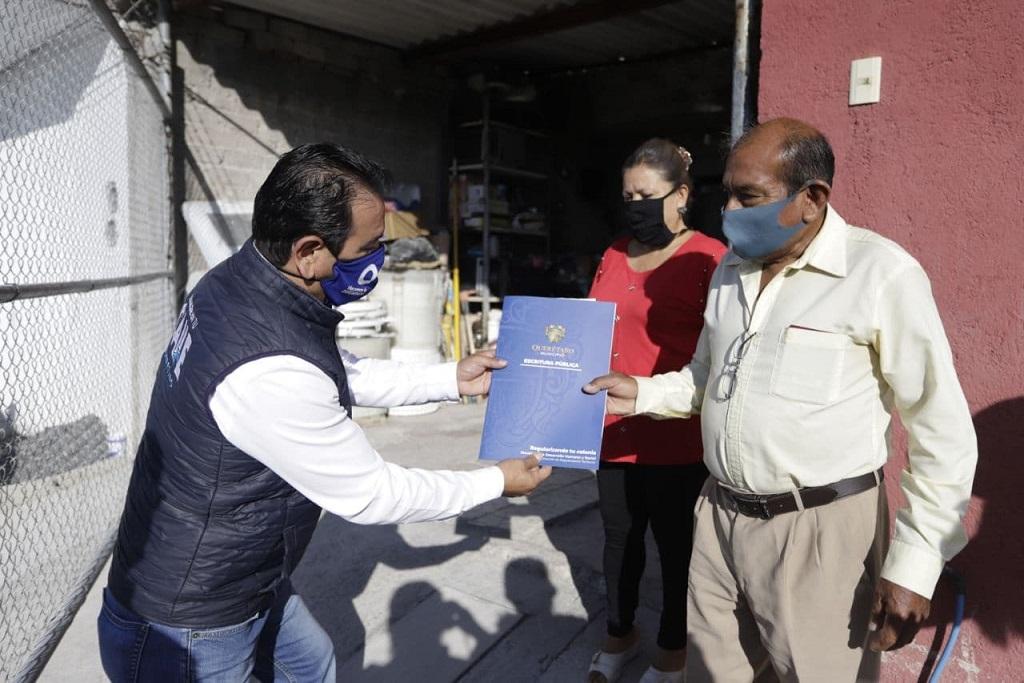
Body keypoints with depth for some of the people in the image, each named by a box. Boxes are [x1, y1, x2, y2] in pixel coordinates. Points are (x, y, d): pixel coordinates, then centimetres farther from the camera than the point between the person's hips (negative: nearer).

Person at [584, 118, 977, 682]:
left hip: (819, 530, -6)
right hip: (720, 518, 6)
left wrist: (914, 565, -13)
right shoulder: (731, 268, 8)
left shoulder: (881, 273, -13)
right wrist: (641, 394, 3)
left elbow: (943, 434, -11)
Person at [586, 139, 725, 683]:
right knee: (620, 539, 20)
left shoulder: (709, 259, -12)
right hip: (613, 430, 6)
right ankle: (619, 636, 42)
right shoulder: (614, 256, 10)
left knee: (676, 546, 13)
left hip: (676, 438, -6)